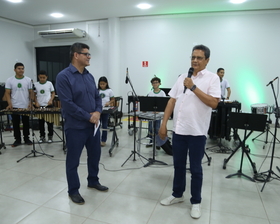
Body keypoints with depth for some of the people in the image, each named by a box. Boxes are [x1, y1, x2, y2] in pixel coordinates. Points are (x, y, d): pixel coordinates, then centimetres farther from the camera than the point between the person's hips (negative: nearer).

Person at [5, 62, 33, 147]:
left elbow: (31, 92, 3)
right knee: (15, 124, 8)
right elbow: (7, 93, -1)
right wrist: (10, 104, -14)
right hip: (14, 107, 0)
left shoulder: (28, 80, 1)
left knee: (26, 124, 9)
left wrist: (30, 103, -10)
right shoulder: (9, 80, 0)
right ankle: (17, 139, 20)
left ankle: (26, 138, 22)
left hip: (26, 106, 0)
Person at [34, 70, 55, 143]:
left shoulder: (49, 83, 0)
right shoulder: (35, 84, 3)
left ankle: (50, 136, 15)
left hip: (48, 105, -1)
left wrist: (51, 100, -10)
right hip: (39, 106, 2)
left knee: (50, 121, 3)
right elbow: (34, 95, 9)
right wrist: (36, 102, -5)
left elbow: (53, 93, 6)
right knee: (41, 122, 9)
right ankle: (42, 136, 20)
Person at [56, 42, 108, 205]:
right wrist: (88, 117, -18)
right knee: (73, 160, 9)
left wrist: (98, 112, -9)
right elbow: (68, 104, -20)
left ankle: (93, 181, 40)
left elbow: (97, 96, 10)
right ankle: (73, 190, 27)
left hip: (93, 124, 7)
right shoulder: (64, 77, -14)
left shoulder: (89, 76, 8)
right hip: (75, 127, -7)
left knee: (95, 154, 19)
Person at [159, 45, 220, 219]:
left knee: (195, 169, 8)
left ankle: (196, 202, 27)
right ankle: (177, 194, 35)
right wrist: (164, 124, 2)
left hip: (197, 132, -4)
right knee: (178, 165, 17)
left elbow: (213, 103, -16)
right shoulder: (182, 77, 9)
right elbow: (172, 101, 8)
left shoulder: (212, 78, -4)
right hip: (178, 130, 5)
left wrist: (193, 87, -18)